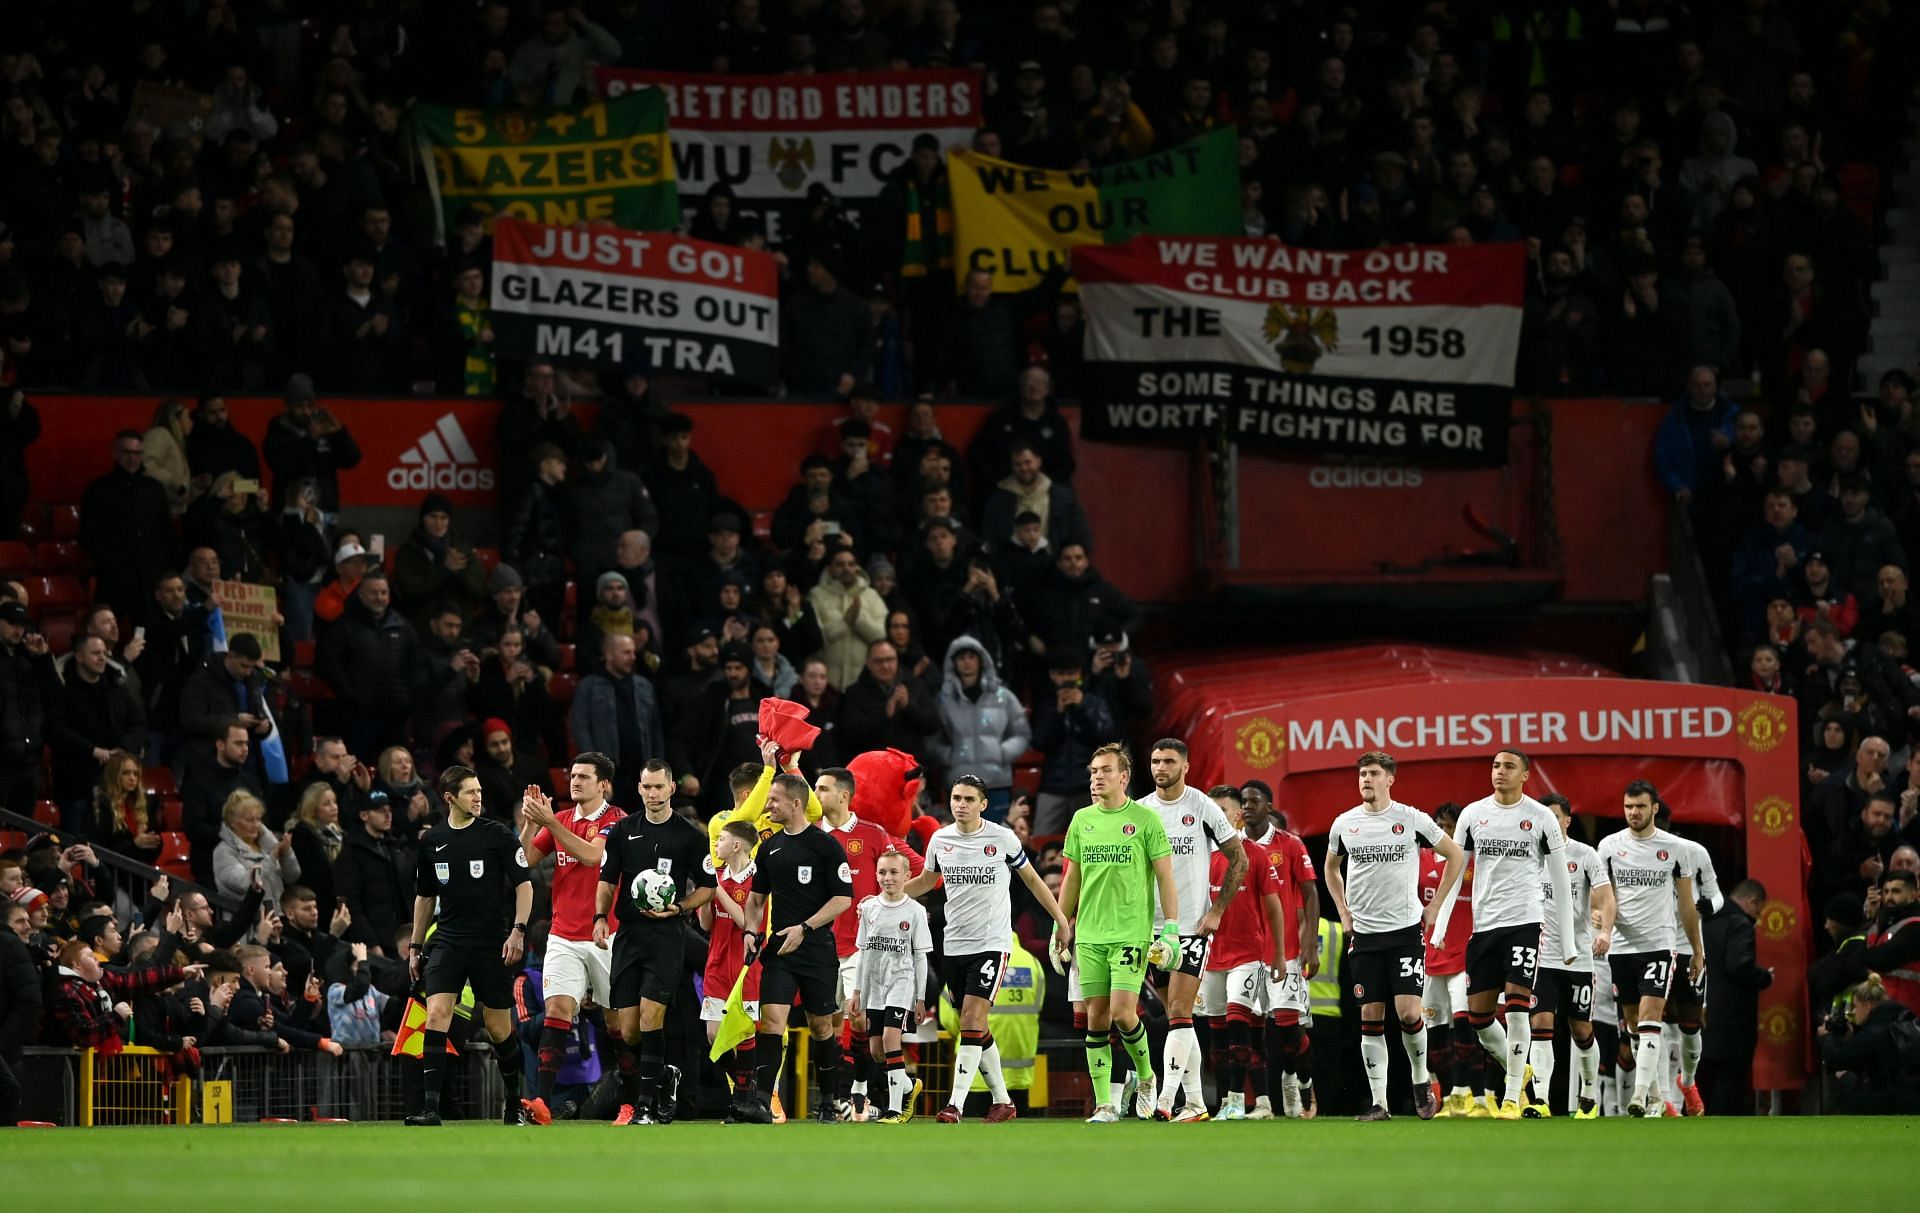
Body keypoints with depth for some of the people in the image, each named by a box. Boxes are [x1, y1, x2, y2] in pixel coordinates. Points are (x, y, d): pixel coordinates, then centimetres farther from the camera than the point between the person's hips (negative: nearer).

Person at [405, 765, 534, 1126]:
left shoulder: (497, 835, -2)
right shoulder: (431, 842, 8)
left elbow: (524, 883, -2)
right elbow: (424, 896, 19)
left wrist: (518, 930, -13)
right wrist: (415, 946, 18)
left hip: (491, 944, -2)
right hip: (447, 943, 2)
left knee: (499, 1029, 4)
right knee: (436, 1015, -16)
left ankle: (515, 1105, 23)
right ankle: (430, 1107, -20)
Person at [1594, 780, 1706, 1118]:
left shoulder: (1673, 847, 3)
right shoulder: (1609, 846, 4)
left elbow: (1686, 904, 10)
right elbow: (1604, 896, -1)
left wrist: (1698, 951, 12)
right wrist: (1604, 930, -21)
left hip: (1659, 944, -3)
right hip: (1621, 947, 3)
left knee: (1649, 1017, -16)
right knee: (1633, 1021, 8)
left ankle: (1640, 1096, -23)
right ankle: (1655, 1090, 22)